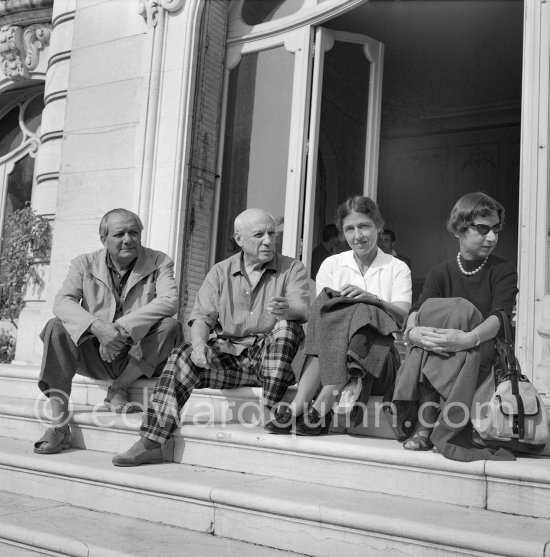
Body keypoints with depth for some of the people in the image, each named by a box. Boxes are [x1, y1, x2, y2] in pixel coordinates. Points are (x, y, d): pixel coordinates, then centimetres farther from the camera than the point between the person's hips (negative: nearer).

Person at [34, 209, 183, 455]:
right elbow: (62, 302, -11)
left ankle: (119, 388, -9)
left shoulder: (159, 262, 0)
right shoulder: (85, 264, 4)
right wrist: (98, 327, -31)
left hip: (138, 360, -1)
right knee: (56, 328, -22)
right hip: (94, 356, 2)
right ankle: (59, 427, -21)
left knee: (170, 326, -26)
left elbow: (169, 301, -18)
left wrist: (121, 328, -29)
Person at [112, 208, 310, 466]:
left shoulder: (292, 269, 6)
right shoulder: (220, 272, 13)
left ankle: (270, 413, -30)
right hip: (228, 353, 2)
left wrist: (287, 308, -38)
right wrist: (199, 344, -19)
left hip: (272, 356, -2)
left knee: (286, 325, -30)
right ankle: (150, 443, -22)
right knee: (183, 357, -22)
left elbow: (303, 309, -12)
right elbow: (202, 316, 4)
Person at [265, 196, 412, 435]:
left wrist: (372, 298, -23)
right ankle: (299, 406, -40)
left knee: (360, 315, -32)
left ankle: (320, 407, -38)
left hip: (382, 358, -1)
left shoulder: (397, 268, 13)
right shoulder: (331, 265, 17)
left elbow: (403, 315, -4)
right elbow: (319, 310, 5)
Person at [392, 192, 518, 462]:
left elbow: (499, 316, -16)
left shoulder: (504, 271, 4)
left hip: (485, 355, -2)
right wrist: (411, 332, -33)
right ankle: (426, 421, -29)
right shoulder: (441, 273, 10)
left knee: (459, 311, -28)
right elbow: (417, 310, -8)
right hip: (439, 359, 2)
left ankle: (427, 420, -29)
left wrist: (469, 339, -38)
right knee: (432, 308, -25)